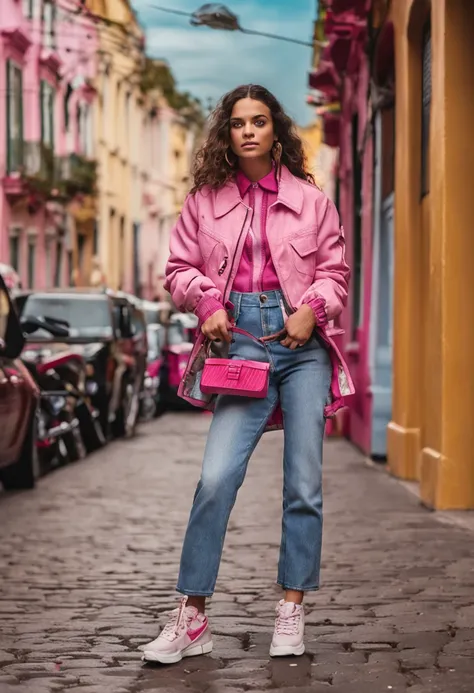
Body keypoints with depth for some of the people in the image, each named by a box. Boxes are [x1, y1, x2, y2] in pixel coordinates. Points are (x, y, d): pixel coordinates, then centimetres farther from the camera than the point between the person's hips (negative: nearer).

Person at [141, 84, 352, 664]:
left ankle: (291, 612, 13)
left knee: (304, 483, 2)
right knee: (216, 477, -13)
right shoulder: (205, 200, 9)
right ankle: (191, 619, -4)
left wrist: (313, 308, -7)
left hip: (302, 342, 1)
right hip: (241, 340, -1)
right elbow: (179, 269, 12)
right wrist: (208, 301, -7)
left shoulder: (310, 199, 9)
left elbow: (335, 271, 12)